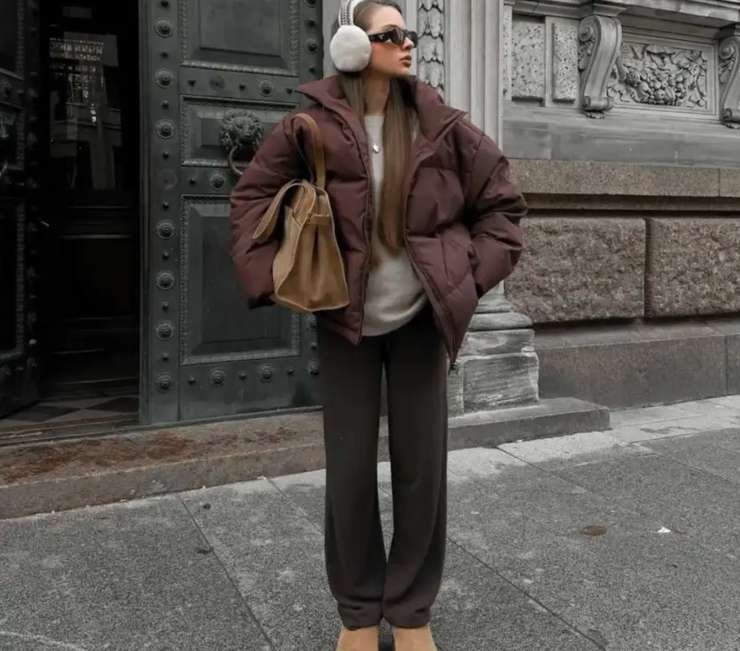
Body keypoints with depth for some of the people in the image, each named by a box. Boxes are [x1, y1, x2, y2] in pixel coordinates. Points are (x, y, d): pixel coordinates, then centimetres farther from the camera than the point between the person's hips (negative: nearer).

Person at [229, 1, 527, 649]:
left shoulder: (440, 126, 0)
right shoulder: (311, 127, -5)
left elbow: (501, 201, 7)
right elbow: (252, 199, 3)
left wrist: (474, 274, -3)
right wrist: (275, 276, -8)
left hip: (420, 319, 2)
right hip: (345, 322, -1)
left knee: (422, 465, 5)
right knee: (350, 468, 4)